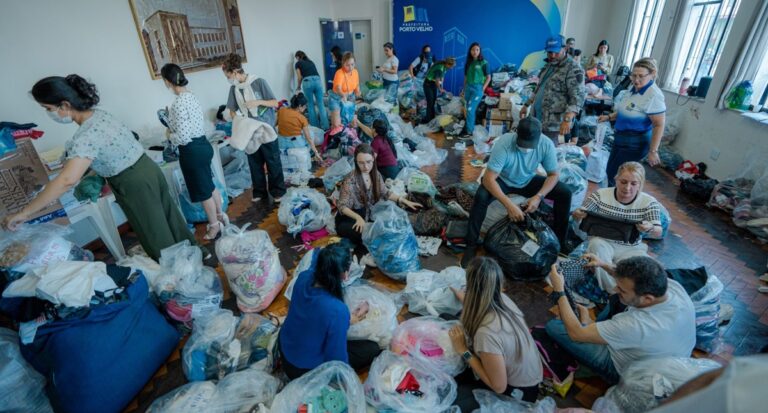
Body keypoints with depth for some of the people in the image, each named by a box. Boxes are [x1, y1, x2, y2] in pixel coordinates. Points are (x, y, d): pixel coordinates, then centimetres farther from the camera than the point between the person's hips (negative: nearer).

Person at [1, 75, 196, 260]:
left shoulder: (87, 135, -24)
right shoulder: (98, 114, 3)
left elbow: (67, 180, -32)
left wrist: (25, 212, -25)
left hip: (135, 184, -9)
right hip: (147, 170, 9)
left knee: (155, 237, 7)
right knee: (169, 220, 20)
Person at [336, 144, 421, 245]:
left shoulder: (376, 174, -4)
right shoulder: (350, 180, -23)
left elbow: (385, 193, 10)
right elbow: (342, 206, -25)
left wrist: (404, 201, 0)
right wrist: (358, 217, -42)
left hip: (368, 216, 6)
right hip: (349, 220, -6)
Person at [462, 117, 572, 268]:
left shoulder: (546, 144, -22)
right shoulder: (504, 144, -33)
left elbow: (554, 174, -10)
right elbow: (488, 179, -35)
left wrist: (538, 196, -27)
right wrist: (509, 205, -41)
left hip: (528, 181, 4)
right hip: (503, 180, -3)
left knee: (565, 193, -13)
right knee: (481, 196, -34)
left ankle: (559, 243, 5)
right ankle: (471, 244, -18)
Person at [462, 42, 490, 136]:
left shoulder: (484, 63, -4)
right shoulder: (468, 62, 10)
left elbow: (488, 77, -1)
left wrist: (483, 89, -9)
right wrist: (464, 89, 13)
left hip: (477, 88, -5)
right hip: (468, 87, 6)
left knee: (470, 109, -14)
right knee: (468, 110, 8)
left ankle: (469, 131, -8)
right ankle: (471, 126, 21)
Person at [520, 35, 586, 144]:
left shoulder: (574, 70, -13)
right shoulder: (549, 65, 15)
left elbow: (578, 98, -21)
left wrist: (567, 120, -35)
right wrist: (526, 105, 25)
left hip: (552, 123, -8)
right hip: (536, 118, 8)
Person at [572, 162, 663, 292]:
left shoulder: (649, 202, -5)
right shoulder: (601, 194, -8)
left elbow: (658, 232, -8)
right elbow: (581, 214, -7)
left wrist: (650, 228, -34)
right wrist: (577, 214, -33)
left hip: (631, 248, 1)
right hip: (603, 242, -1)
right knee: (596, 244, -36)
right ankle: (616, 294, -26)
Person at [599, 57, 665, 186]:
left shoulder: (654, 95, -23)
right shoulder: (634, 88, 3)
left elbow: (659, 125, -23)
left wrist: (653, 151, -23)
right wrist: (609, 117, 8)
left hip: (635, 143, -9)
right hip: (621, 138, 9)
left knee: (614, 174, -2)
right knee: (610, 171, 16)